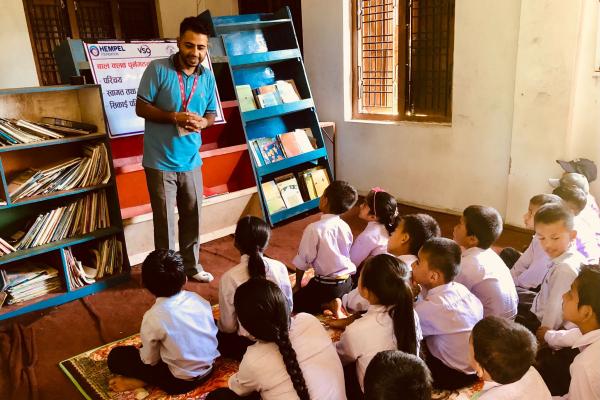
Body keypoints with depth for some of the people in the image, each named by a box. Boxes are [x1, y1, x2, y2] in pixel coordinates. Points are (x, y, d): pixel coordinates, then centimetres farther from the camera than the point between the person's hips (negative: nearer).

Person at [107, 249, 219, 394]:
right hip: (209, 366, 5)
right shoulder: (197, 298, -9)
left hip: (181, 381, -5)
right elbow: (212, 332, 3)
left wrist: (139, 350, 13)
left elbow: (150, 360, -10)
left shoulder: (153, 317, -22)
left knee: (116, 356, 5)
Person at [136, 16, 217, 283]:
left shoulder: (207, 77, 4)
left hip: (191, 161, 4)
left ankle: (192, 266, 33)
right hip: (160, 162, -4)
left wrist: (202, 123, -11)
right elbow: (141, 108, -9)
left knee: (192, 217, 14)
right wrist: (175, 117, -22)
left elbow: (211, 113, 13)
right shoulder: (157, 69, -10)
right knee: (165, 221, 5)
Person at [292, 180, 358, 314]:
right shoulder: (345, 227, -1)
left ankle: (325, 306, -5)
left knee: (294, 301, 12)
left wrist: (297, 285, 4)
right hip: (347, 283, 7)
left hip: (326, 286, -6)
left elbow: (303, 261, -12)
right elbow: (346, 255, 9)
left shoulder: (314, 228, -19)